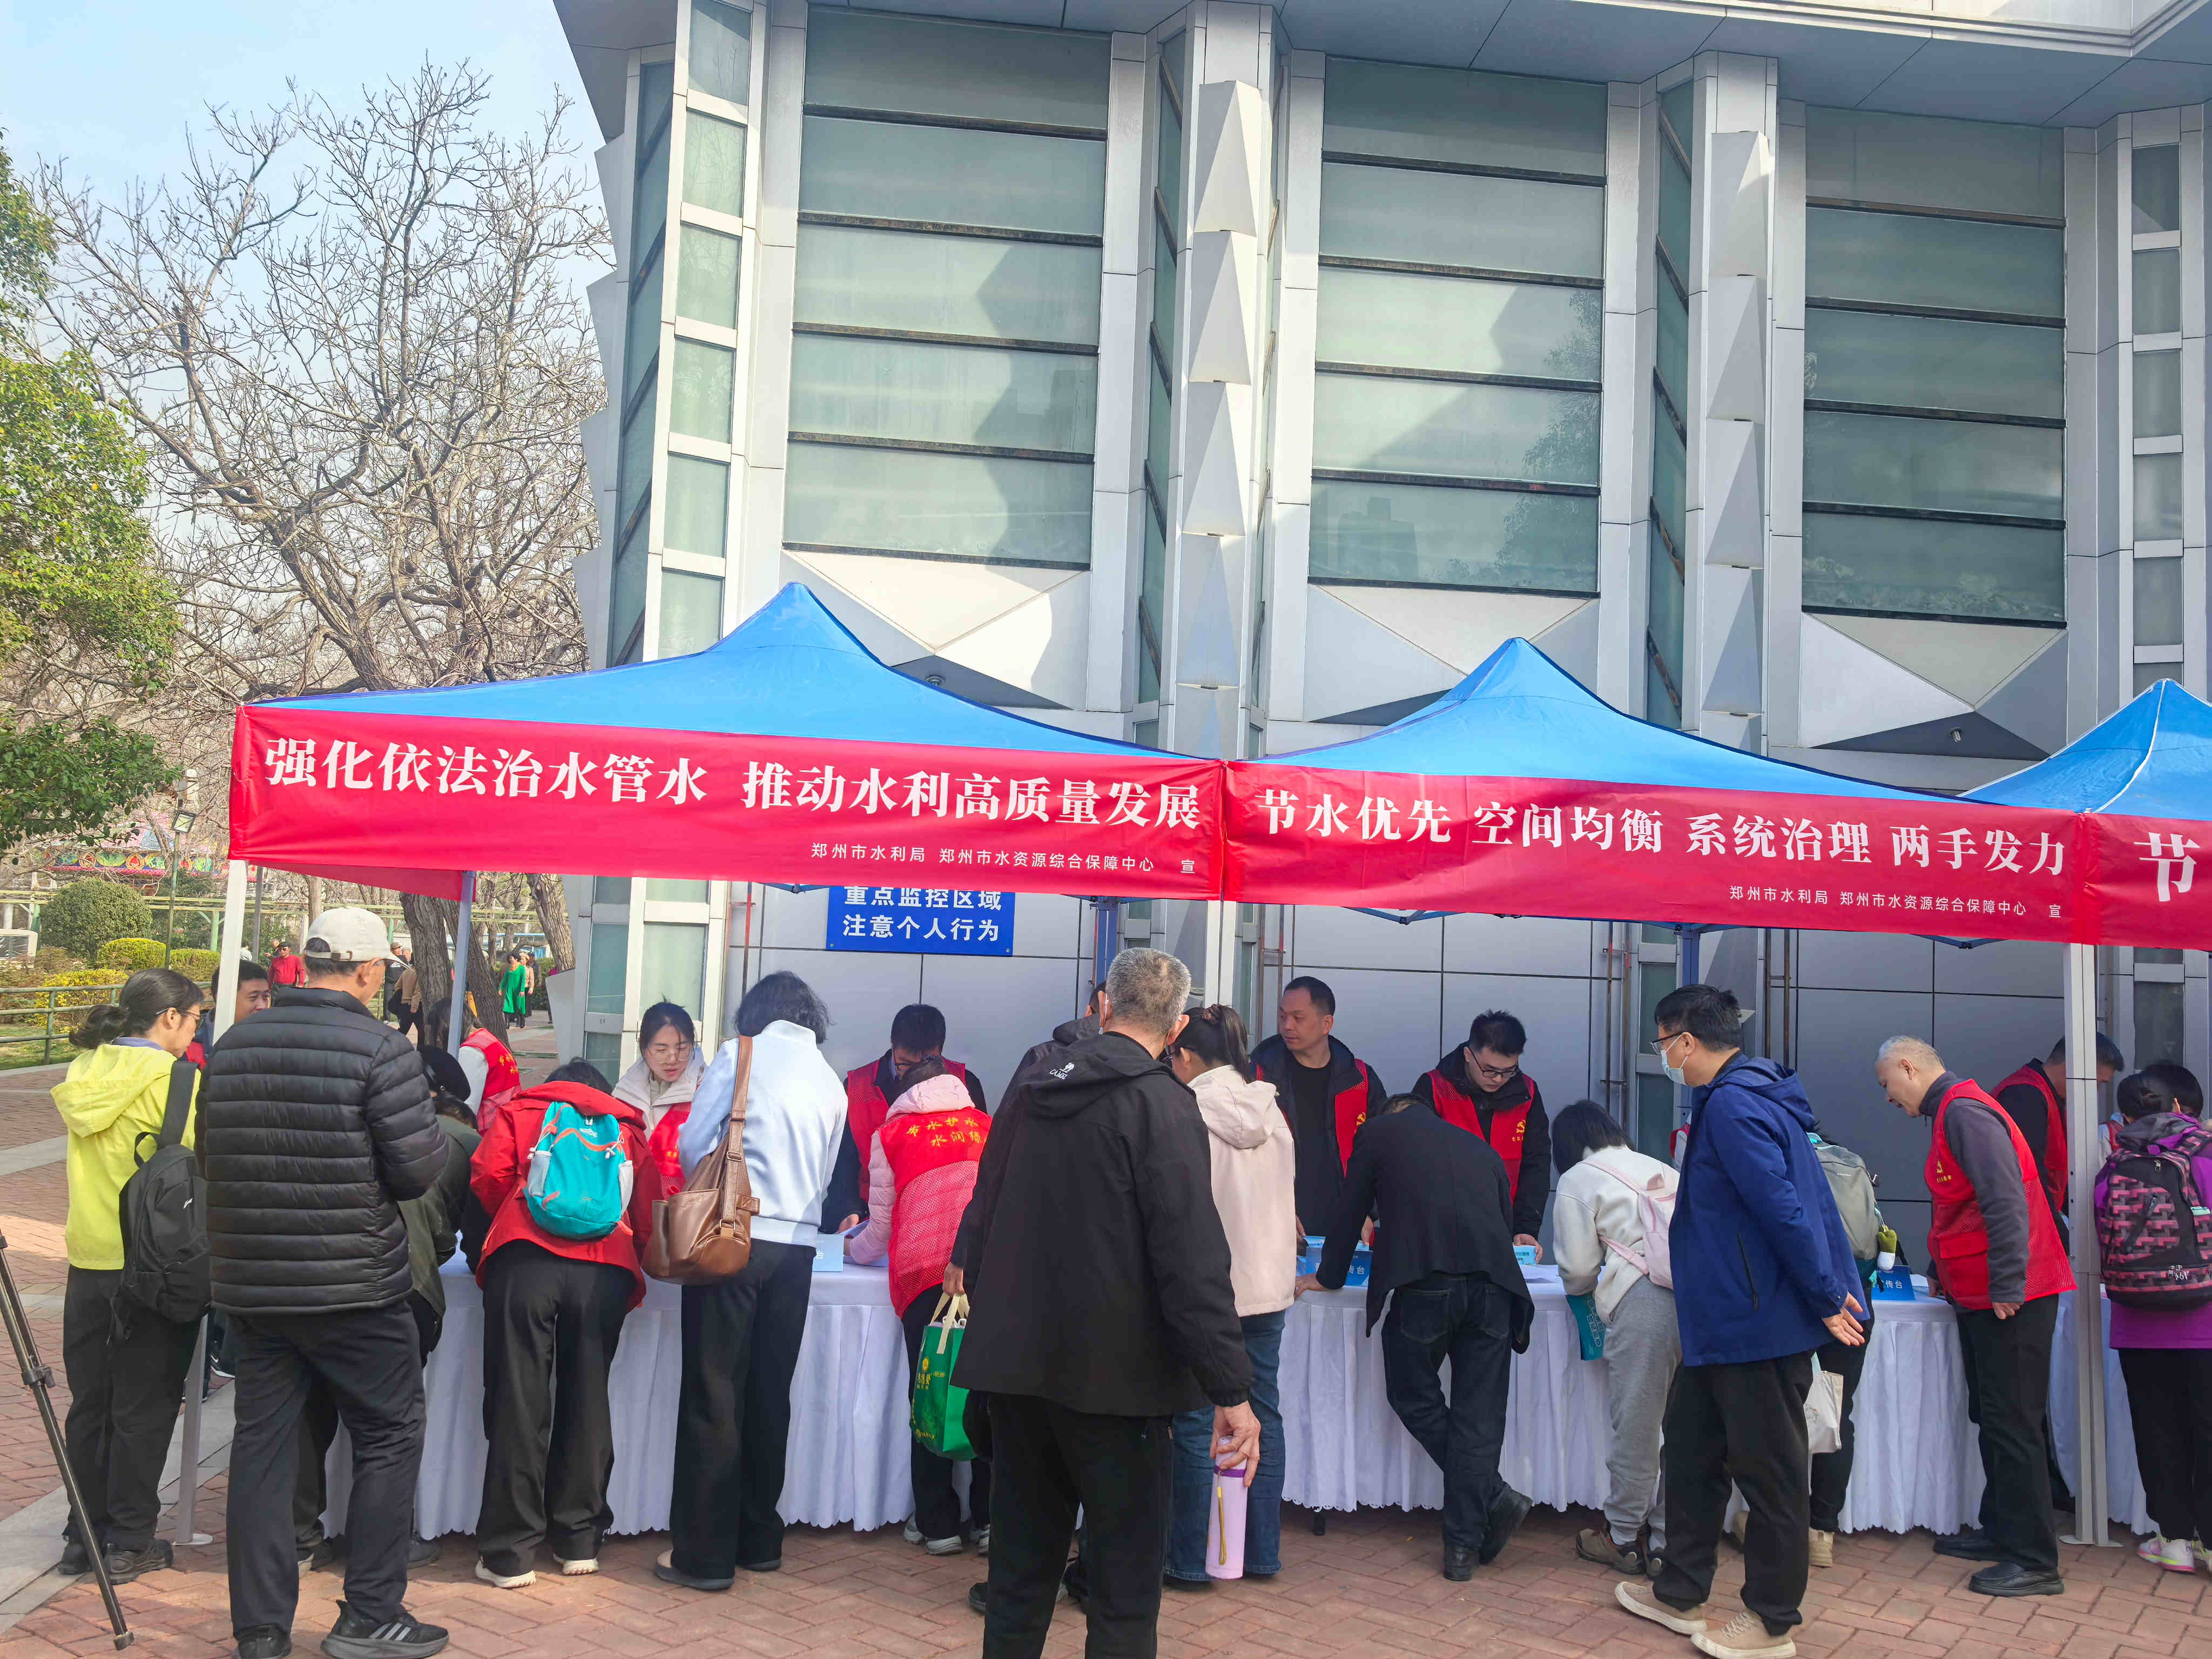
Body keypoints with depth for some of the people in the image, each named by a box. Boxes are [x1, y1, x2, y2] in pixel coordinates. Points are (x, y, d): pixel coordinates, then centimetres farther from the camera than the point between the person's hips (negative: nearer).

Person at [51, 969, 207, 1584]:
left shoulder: (84, 1072, 6)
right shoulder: (174, 1080, -15)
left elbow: (98, 1159, 14)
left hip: (88, 1262, 6)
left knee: (89, 1403, 15)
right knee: (143, 1407, 5)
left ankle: (83, 1534, 23)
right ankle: (129, 1543, 12)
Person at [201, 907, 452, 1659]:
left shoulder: (231, 1046, 5)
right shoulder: (380, 1049, -14)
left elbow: (209, 1158, 14)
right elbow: (418, 1171, -15)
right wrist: (440, 1137, 6)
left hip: (250, 1286, 6)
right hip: (355, 1290, -5)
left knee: (261, 1444, 12)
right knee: (388, 1439, 9)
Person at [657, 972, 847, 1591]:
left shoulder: (741, 1054, 0)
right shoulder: (831, 1082, 13)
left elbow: (691, 1144, -1)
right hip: (797, 1246, 5)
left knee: (714, 1395, 0)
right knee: (770, 1396, 13)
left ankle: (704, 1553, 3)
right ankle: (759, 1540, 21)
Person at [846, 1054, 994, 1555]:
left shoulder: (891, 1134, 17)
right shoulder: (987, 1127, 23)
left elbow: (881, 1227, 19)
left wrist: (855, 1248, 41)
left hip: (925, 1272, -2)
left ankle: (937, 1523, 9)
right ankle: (990, 1519, 9)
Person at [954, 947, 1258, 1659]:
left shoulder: (1031, 1096, 9)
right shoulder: (1160, 1104, -12)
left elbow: (983, 1228, 17)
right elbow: (1193, 1259, -18)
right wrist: (1232, 1391, -16)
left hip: (1015, 1364, 7)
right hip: (1114, 1378, -6)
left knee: (1019, 1573, 16)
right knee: (1126, 1580, 2)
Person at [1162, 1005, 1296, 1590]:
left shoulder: (1187, 1115, -14)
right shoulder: (1270, 1110, 5)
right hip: (1268, 1284, 6)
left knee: (1197, 1424, 3)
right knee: (1263, 1416, 13)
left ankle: (1191, 1560, 10)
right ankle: (1261, 1553, 21)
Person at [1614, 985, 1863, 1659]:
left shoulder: (1732, 1105, -20)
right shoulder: (1752, 1093, 13)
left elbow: (1783, 1210, -25)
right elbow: (1788, 1201, 18)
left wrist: (1825, 1297, -19)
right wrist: (1825, 1292, 20)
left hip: (1759, 1322, -11)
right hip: (1725, 1324, 11)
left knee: (1769, 1471, 3)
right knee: (1691, 1449, 18)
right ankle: (1679, 1593, 29)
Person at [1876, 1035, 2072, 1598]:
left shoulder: (1965, 1113, -17)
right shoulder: (1952, 1113, 17)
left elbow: (2005, 1202, -25)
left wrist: (2006, 1287, -25)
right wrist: (1940, 1271, 27)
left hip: (2009, 1301, -10)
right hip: (1980, 1297, 10)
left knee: (2010, 1425, -6)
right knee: (1993, 1420, 16)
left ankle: (2035, 1561, -1)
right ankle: (2001, 1532, 26)